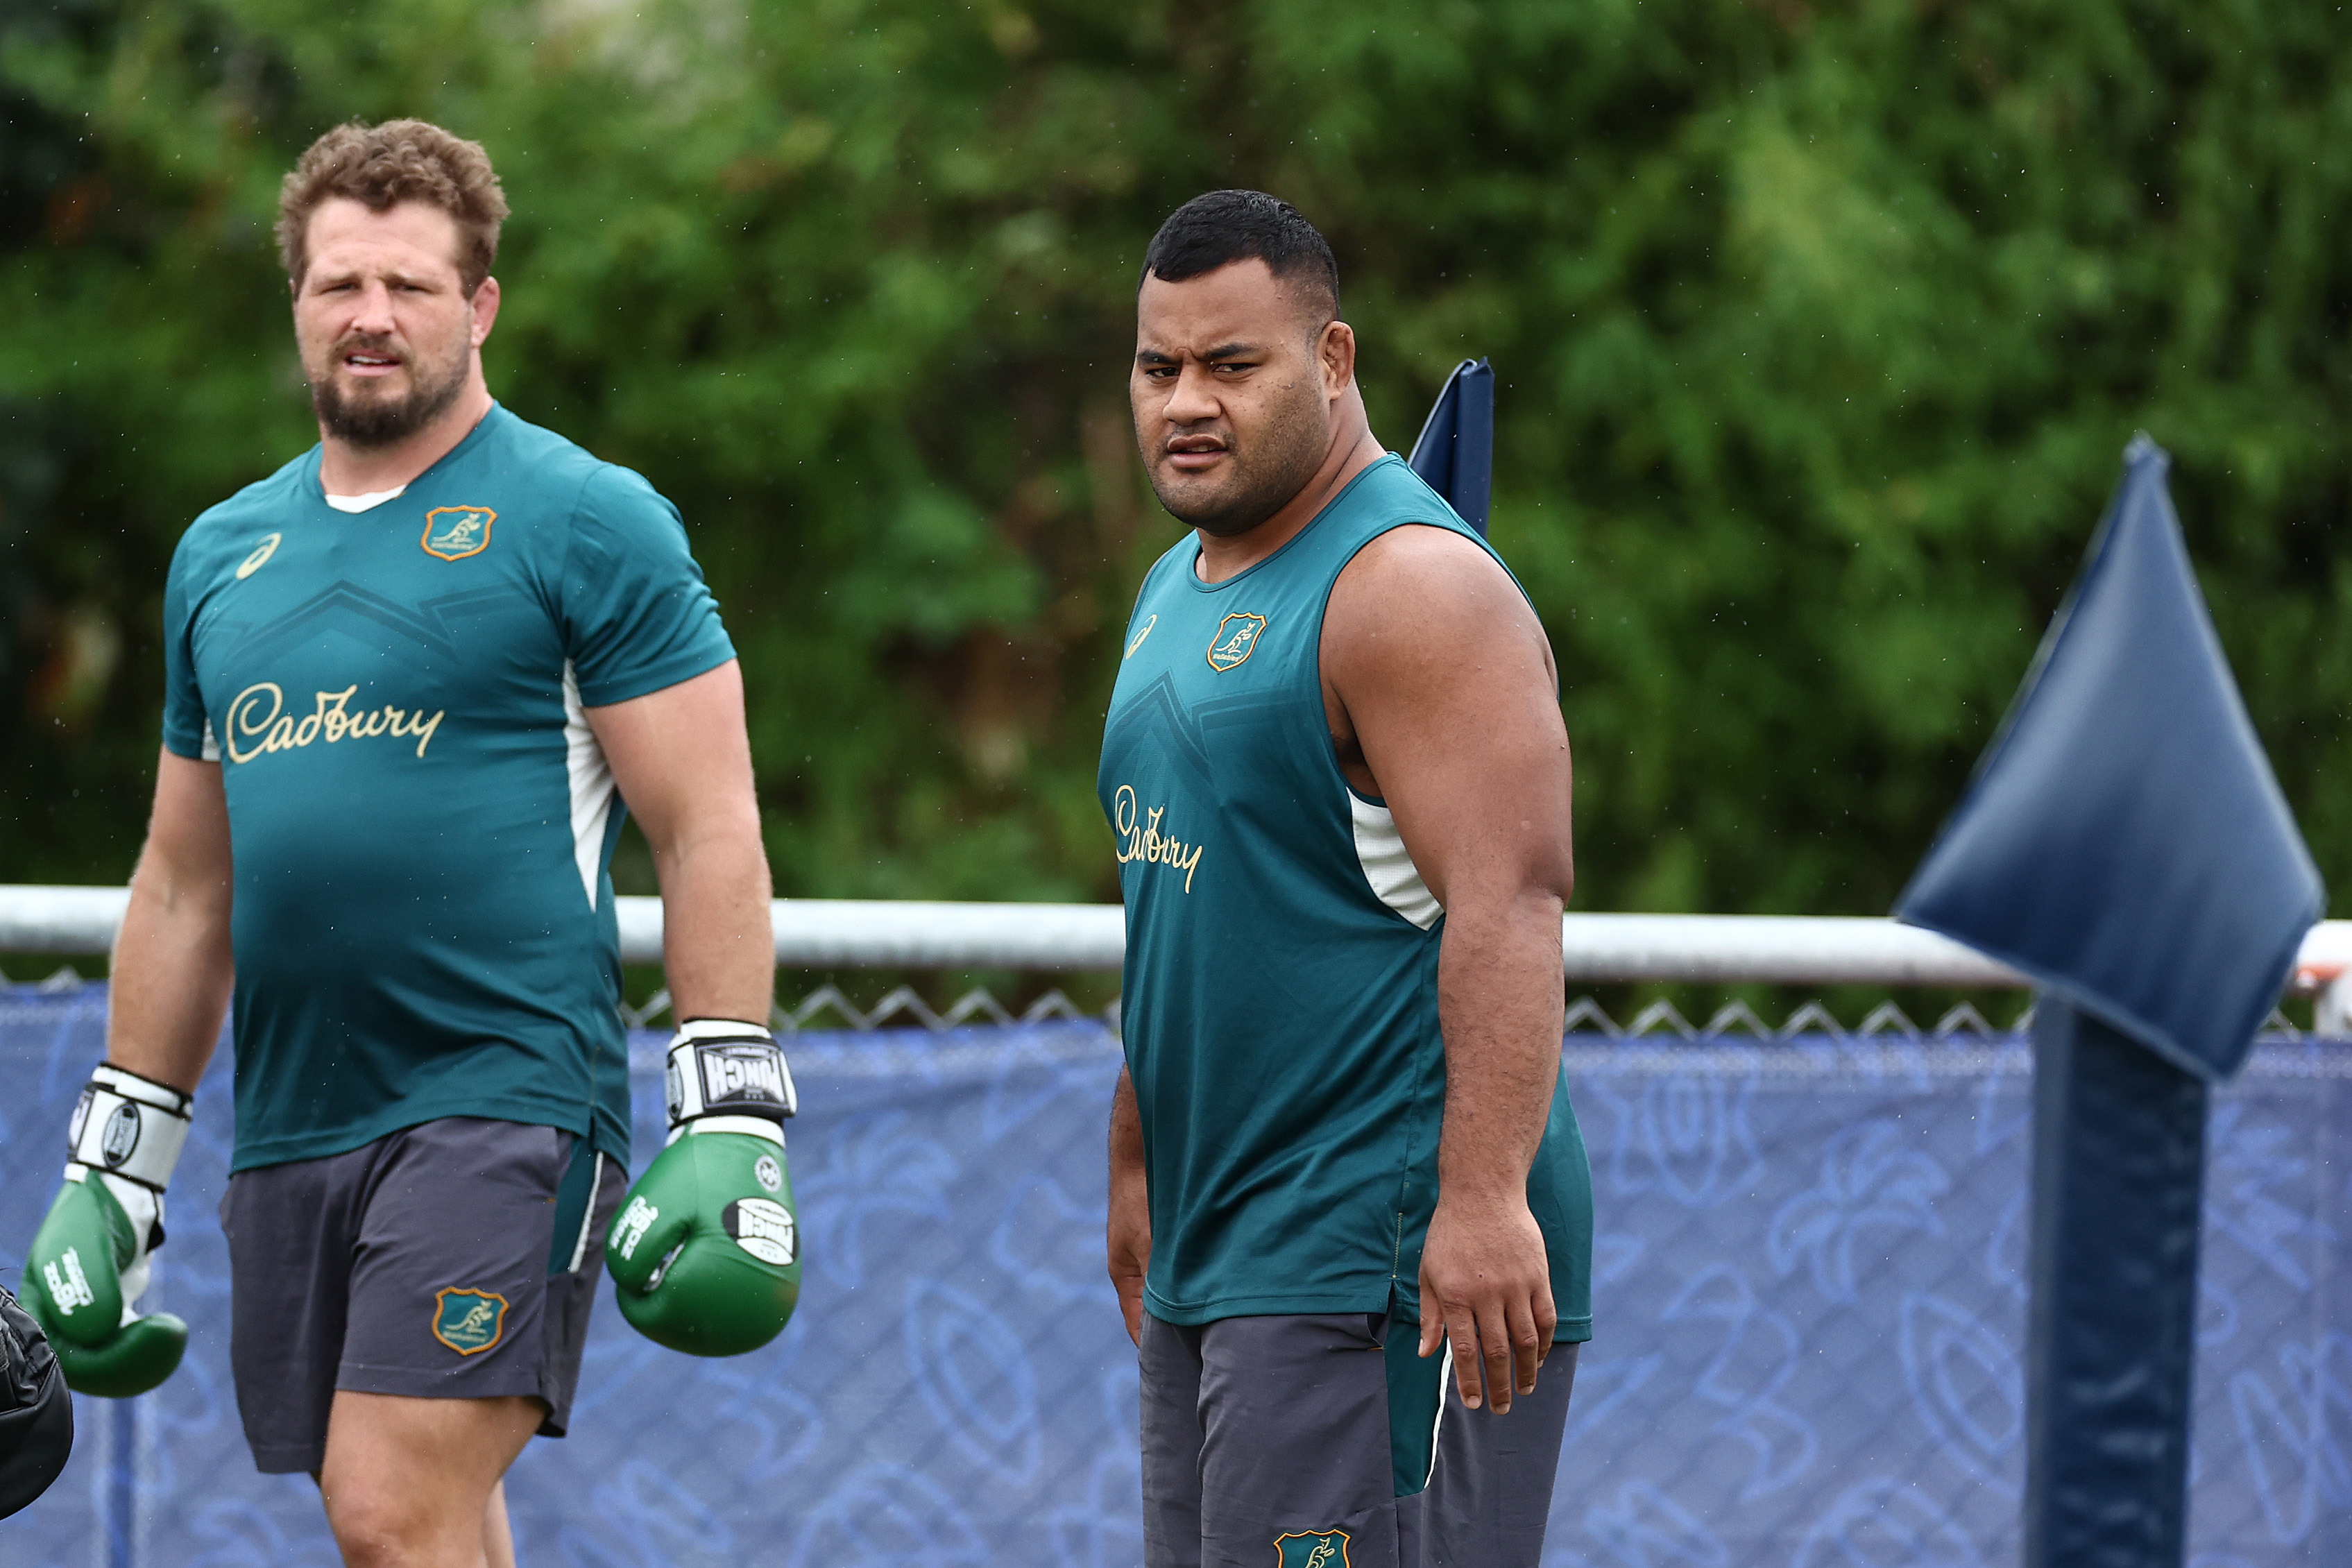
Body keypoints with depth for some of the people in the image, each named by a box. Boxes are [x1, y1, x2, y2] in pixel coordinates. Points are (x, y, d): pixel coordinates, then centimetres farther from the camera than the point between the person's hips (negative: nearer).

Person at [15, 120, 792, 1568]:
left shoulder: (586, 523, -2)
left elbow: (710, 832, -5)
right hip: (292, 1125, 6)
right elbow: (185, 885, 22)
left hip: (503, 1104, -6)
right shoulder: (225, 555, 16)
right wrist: (115, 1161, 19)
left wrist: (735, 1119, -13)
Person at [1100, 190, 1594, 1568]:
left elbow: (1509, 903, -22)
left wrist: (1484, 1199, -30)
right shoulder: (1178, 590, 18)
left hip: (1380, 1263, -9)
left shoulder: (1414, 587, -12)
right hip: (1215, 1261, 9)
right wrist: (1137, 1169, 29)